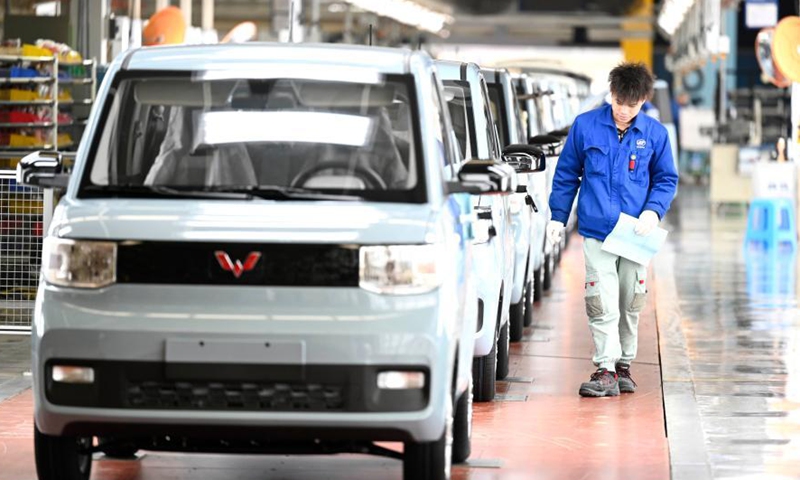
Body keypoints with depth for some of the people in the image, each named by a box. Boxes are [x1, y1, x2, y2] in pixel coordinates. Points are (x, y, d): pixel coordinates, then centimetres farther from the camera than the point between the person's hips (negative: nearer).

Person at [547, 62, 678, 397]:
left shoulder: (654, 133, 0)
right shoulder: (586, 126, -3)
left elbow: (666, 179, 9)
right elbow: (566, 174, 6)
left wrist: (653, 210, -8)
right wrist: (558, 216, 6)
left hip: (635, 233, 2)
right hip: (596, 231, -2)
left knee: (631, 305, 11)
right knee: (602, 304, -10)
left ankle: (624, 366, 24)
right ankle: (606, 371, -9)